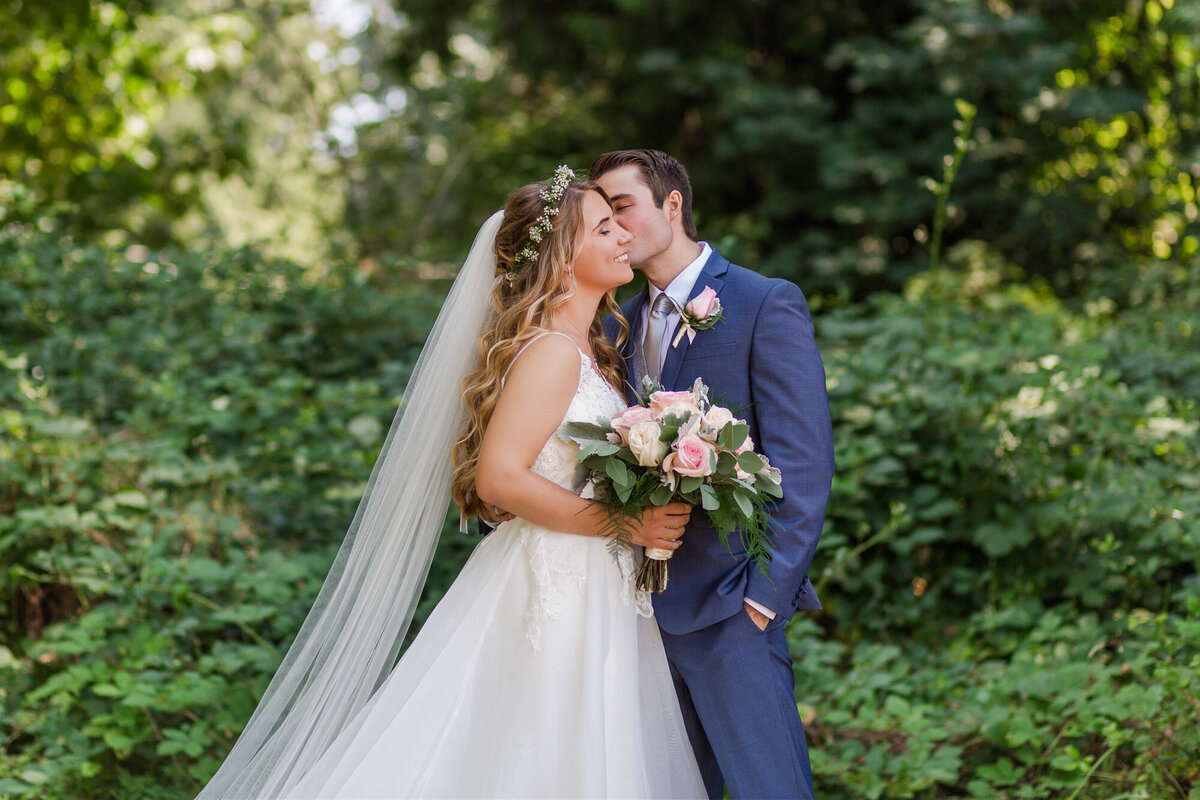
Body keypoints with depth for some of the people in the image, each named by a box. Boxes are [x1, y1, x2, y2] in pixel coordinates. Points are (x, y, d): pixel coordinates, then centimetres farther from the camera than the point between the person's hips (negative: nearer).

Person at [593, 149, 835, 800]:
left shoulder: (767, 305, -6)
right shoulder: (619, 325, 14)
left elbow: (804, 463, -12)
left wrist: (766, 593, -16)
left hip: (727, 605, -6)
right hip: (645, 603, 6)